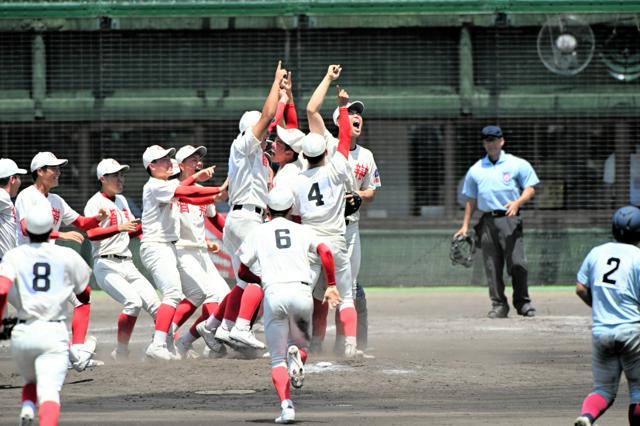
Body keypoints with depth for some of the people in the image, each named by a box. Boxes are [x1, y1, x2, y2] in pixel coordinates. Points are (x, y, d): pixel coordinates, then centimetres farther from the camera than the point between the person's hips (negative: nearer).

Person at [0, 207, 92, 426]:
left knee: (31, 381, 27)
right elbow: (85, 295, 18)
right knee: (49, 391, -11)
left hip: (22, 334, 2)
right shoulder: (67, 256, 5)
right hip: (54, 334, -1)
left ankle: (27, 405, -4)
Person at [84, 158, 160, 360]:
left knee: (154, 303, -5)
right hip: (106, 265, -7)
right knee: (133, 302, -25)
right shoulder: (96, 202, -6)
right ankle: (121, 350, -15)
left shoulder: (121, 200, 19)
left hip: (128, 265, 7)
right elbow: (91, 234, -20)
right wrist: (119, 227, -30)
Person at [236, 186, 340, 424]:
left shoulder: (258, 233, 15)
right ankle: (297, 356, -16)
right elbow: (325, 252, -1)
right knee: (302, 341, 22)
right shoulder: (302, 231, 16)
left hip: (274, 294, -1)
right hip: (302, 292, 1)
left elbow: (242, 272, 17)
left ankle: (286, 405, -18)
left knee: (278, 359, 5)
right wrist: (331, 285, 5)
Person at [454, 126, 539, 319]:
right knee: (492, 266, -2)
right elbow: (471, 200, 20)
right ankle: (499, 305, 2)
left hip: (509, 219, -3)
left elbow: (530, 188, 3)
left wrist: (517, 202, -16)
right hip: (487, 221, 3)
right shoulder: (475, 170, 17)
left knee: (517, 263, -11)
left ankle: (523, 303, 1)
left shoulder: (517, 165, 7)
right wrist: (465, 226, 13)